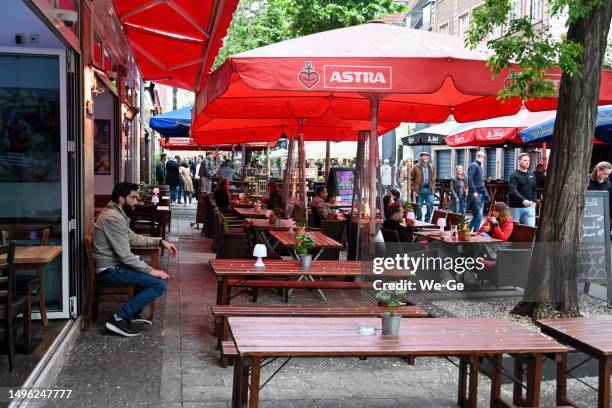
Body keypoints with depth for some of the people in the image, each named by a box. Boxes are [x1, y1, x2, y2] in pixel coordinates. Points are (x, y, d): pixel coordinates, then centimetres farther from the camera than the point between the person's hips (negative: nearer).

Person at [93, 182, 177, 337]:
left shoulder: (117, 214, 10)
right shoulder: (113, 218, -23)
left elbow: (133, 238, 22)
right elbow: (125, 255, -25)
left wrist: (160, 241, 13)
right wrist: (151, 271, -18)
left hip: (114, 264, 11)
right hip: (110, 270, -11)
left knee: (156, 276, 19)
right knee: (159, 285, -15)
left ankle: (132, 315, 17)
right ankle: (119, 318, -11)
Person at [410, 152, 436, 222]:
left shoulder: (431, 167, 15)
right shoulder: (416, 167, 0)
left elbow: (433, 179, 20)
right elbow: (411, 179, -2)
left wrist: (433, 188, 11)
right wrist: (413, 190, -8)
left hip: (429, 189, 3)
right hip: (420, 189, -3)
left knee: (431, 205, -5)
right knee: (419, 206, 1)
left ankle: (427, 220, 8)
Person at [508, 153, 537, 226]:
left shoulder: (532, 175, 14)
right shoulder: (514, 175, -6)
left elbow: (534, 190, 21)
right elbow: (513, 191, -18)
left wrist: (534, 201, 6)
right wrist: (523, 200, -30)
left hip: (529, 207, 5)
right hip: (515, 207, -5)